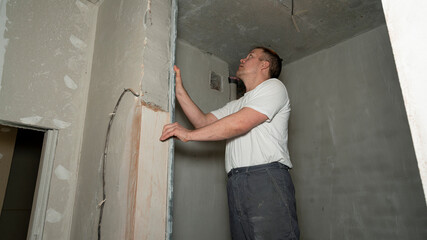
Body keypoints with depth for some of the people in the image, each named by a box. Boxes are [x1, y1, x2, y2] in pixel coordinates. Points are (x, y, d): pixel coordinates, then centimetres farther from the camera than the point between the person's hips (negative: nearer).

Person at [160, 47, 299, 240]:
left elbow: (241, 123, -9)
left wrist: (189, 134, -8)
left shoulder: (273, 86, 5)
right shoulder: (235, 105, 30)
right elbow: (203, 121, 19)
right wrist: (179, 88, 15)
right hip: (236, 185, 7)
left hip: (267, 178, -6)